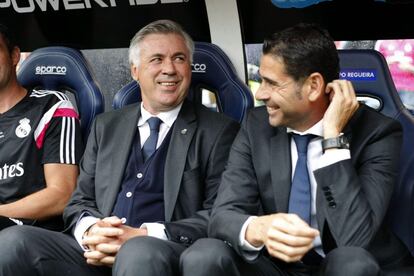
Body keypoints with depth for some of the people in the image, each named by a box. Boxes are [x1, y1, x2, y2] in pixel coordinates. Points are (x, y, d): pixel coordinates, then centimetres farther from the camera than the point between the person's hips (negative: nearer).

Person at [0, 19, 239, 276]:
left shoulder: (219, 130, 8)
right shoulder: (106, 127, 20)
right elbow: (80, 201, 19)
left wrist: (144, 236, -15)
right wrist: (91, 231, -7)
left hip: (165, 255, -4)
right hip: (99, 255, 4)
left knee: (140, 253, -39)